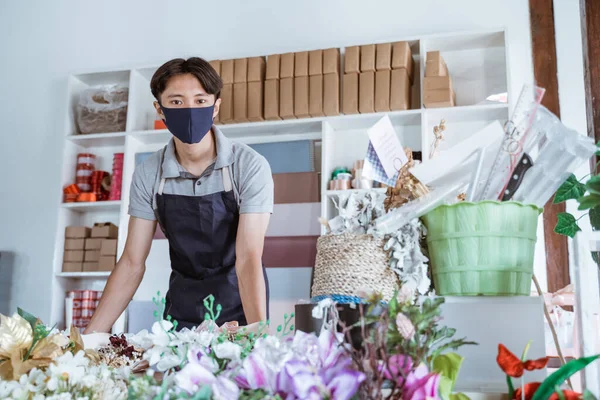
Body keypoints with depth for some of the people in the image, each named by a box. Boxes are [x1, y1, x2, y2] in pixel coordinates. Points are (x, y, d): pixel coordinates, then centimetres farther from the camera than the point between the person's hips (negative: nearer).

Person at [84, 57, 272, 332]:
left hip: (239, 309, -2)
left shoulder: (250, 166, -19)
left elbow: (248, 258, -24)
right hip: (180, 310, 3)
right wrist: (90, 335, -13)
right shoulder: (147, 174, -9)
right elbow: (132, 263, -6)